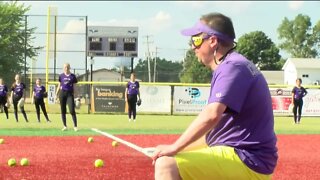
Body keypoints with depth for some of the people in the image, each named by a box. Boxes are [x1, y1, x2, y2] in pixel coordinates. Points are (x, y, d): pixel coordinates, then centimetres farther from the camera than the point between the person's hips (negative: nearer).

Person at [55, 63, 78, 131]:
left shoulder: (72, 76, 4)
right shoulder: (61, 76, 9)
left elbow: (74, 86, 6)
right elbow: (59, 85, 14)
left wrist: (74, 94, 0)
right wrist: (56, 94, 11)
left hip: (70, 93, -2)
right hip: (62, 93, 2)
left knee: (72, 110, -12)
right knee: (63, 111, 4)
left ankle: (75, 126, -8)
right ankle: (65, 126, 11)